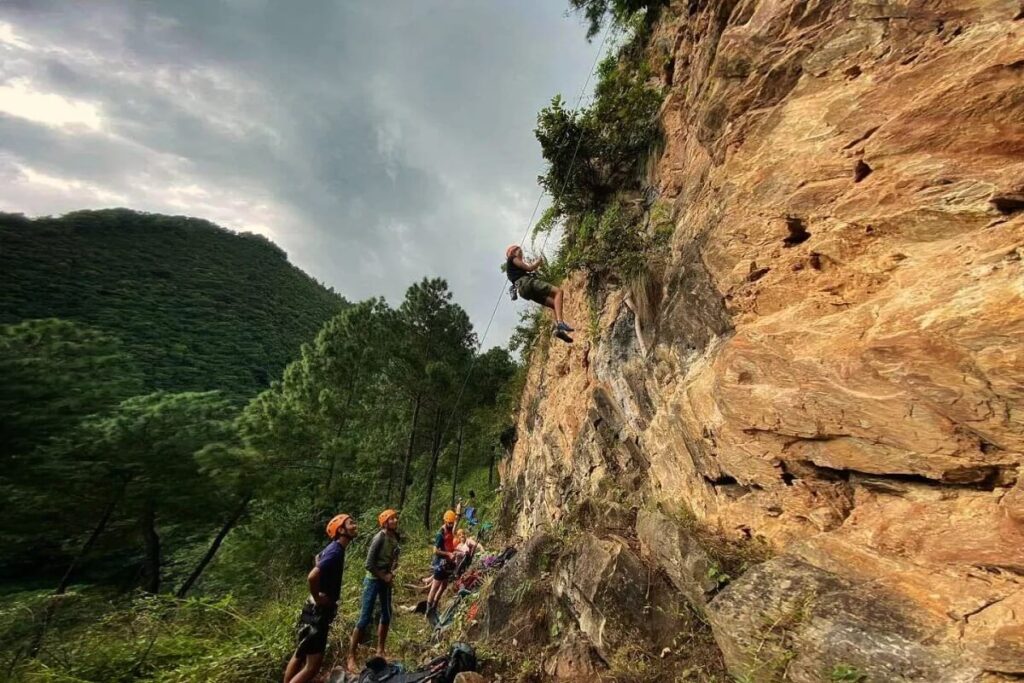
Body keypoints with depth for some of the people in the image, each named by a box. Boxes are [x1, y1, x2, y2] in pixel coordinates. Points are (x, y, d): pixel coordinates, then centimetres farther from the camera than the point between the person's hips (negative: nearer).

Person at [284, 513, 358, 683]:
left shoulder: (334, 548, 4)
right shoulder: (336, 551, -26)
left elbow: (318, 558, 25)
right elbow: (312, 577, -37)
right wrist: (317, 599, -20)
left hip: (317, 611, 10)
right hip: (318, 612, -10)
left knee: (300, 655, 21)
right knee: (312, 666, -3)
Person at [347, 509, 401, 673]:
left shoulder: (396, 538, -1)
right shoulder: (380, 538, -22)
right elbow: (369, 564, -20)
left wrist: (391, 574, -5)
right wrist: (384, 577, -14)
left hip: (386, 580, 7)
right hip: (373, 580, -7)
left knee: (386, 616, 15)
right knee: (365, 618, -5)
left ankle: (380, 651, 31)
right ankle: (351, 658, 9)